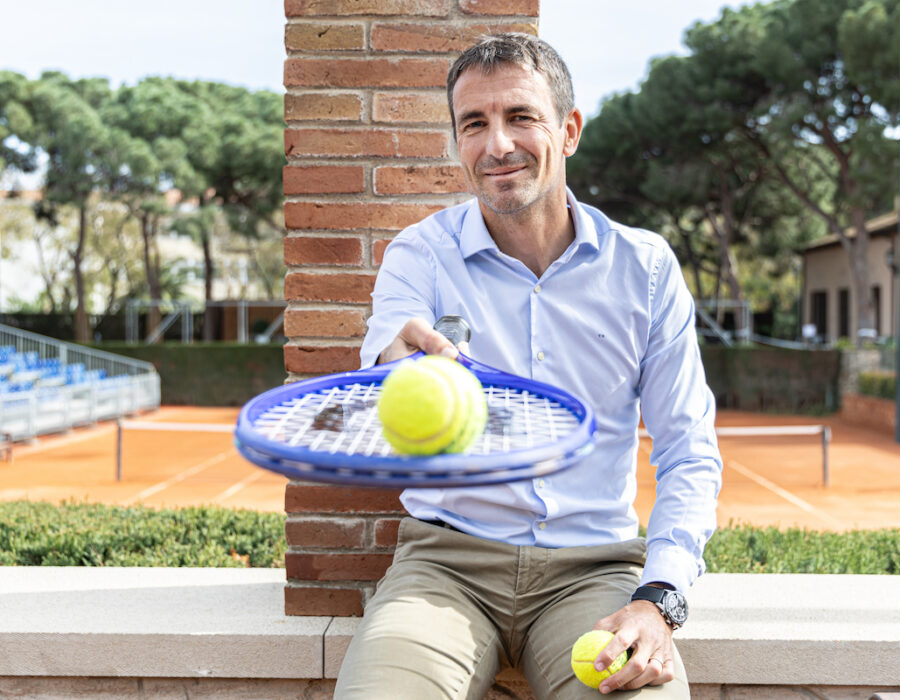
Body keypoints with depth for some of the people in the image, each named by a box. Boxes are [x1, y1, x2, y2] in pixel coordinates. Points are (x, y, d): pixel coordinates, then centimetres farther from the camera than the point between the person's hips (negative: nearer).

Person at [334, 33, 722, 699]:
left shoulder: (644, 265, 3)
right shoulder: (419, 255, -1)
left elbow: (689, 453, 4)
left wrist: (658, 600, -12)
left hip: (593, 570, 1)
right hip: (449, 562, 0)